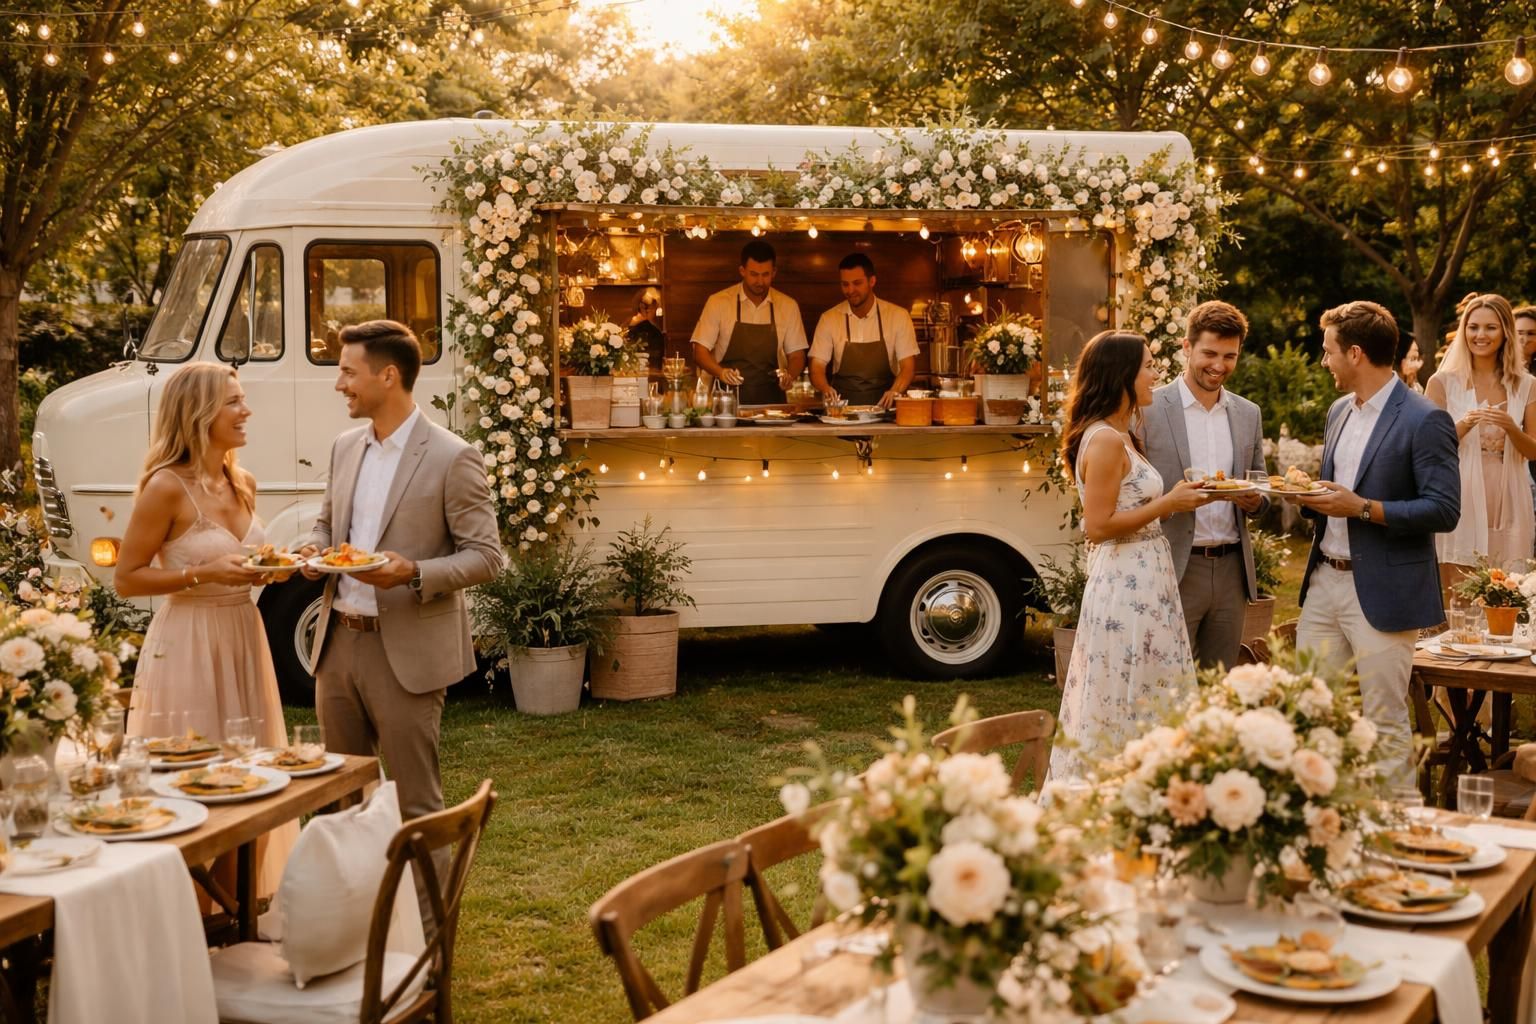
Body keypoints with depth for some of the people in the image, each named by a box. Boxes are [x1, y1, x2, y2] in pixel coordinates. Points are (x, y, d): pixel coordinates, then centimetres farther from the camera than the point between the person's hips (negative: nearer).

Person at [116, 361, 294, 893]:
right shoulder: (166, 487, -14)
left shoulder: (243, 484, 7)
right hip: (188, 648, -7)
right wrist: (204, 575, -20)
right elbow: (126, 579, -11)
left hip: (243, 641, 7)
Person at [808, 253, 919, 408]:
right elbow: (817, 367, 3)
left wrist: (894, 391, -19)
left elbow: (908, 366, 1)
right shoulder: (829, 319, 5)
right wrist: (826, 388, -18)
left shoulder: (898, 316, 2)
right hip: (842, 407, 1)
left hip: (882, 407, -1)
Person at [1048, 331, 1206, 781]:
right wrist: (1168, 504, -15)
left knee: (1147, 706, 14)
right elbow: (1098, 525, -20)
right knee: (1124, 709, -2)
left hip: (1142, 582, 10)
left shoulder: (1121, 437, 14)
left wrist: (1176, 496, 12)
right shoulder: (1105, 441, -17)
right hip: (1126, 587, -10)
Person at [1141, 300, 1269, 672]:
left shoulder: (1249, 414, 12)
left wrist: (1254, 500, -5)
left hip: (1232, 571, 5)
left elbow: (1260, 486, 18)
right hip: (1172, 571, -5)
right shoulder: (1148, 409, -4)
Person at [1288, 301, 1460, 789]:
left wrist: (1364, 509, -20)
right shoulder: (1339, 412, 13)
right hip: (1324, 582, 8)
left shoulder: (1425, 420, -12)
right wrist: (1311, 497, 1)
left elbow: (1444, 510, -16)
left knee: (1385, 725, 0)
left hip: (1382, 592, -7)